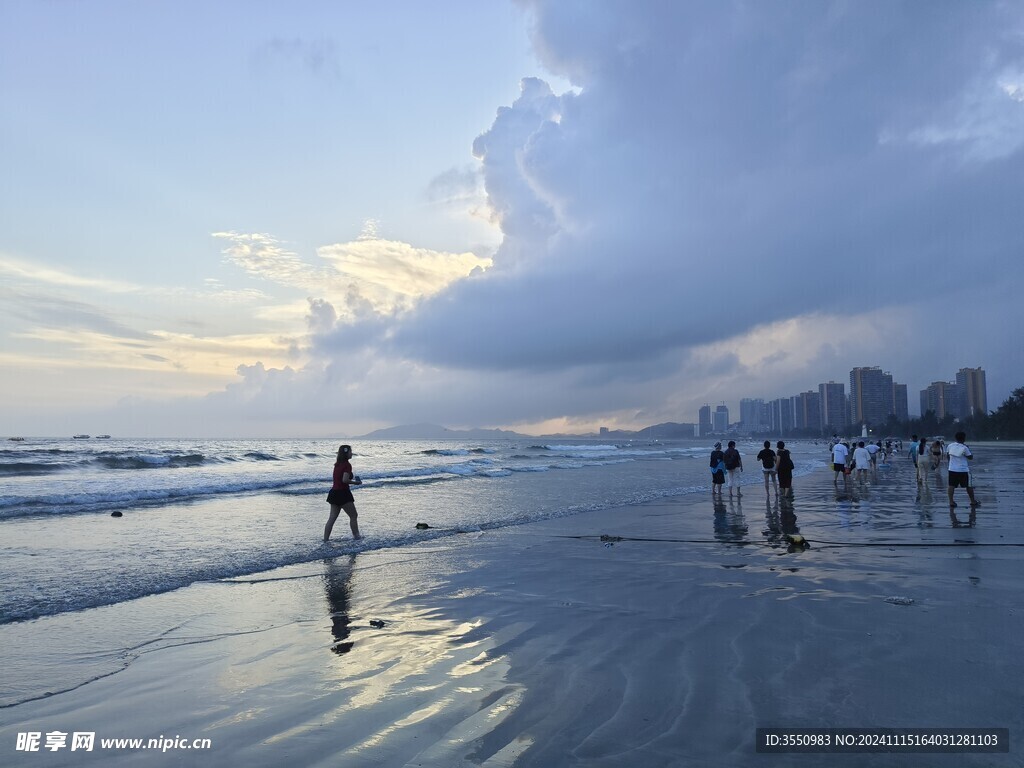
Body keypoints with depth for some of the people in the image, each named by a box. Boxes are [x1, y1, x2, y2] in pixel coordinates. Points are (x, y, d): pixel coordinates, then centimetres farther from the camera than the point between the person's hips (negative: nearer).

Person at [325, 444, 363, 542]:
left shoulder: (337, 464, 13)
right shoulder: (347, 465, -13)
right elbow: (345, 480, -22)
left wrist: (352, 479, 15)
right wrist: (355, 482, -8)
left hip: (334, 492, 8)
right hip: (342, 493, -8)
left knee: (332, 518, 9)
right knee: (353, 516, 4)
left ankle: (325, 540, 8)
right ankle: (356, 537, 8)